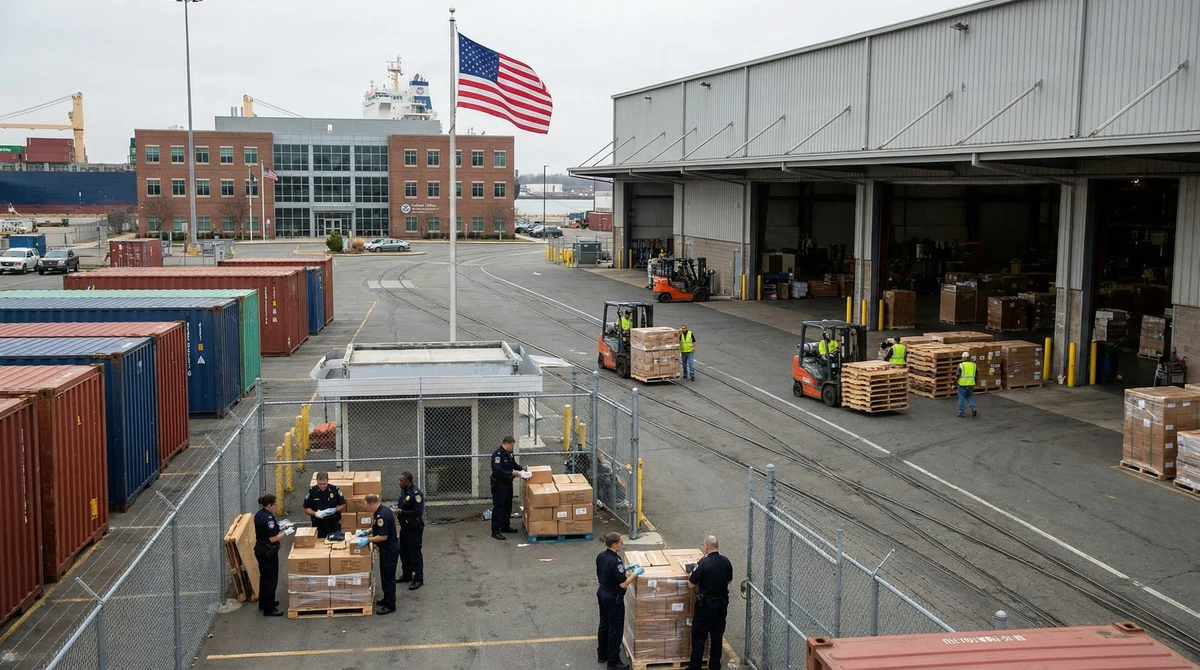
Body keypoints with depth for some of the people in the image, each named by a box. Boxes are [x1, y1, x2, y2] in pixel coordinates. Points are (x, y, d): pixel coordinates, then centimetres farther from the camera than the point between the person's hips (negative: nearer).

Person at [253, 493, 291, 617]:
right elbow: (273, 538, -22)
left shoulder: (258, 514, 5)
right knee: (271, 579, -1)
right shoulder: (268, 518, -24)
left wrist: (279, 528, 12)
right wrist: (286, 532, -11)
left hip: (260, 549, 10)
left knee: (264, 577, 22)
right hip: (268, 552, -10)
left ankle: (263, 603, 34)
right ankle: (269, 609, 3)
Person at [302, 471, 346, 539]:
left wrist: (335, 510, -16)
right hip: (318, 525, 0)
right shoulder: (312, 491, -5)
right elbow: (306, 509, 0)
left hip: (334, 524, 0)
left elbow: (343, 505, 3)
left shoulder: (335, 490, -6)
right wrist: (315, 513, -18)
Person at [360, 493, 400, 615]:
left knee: (388, 576, -2)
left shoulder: (381, 515, -26)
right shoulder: (383, 511, 7)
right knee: (385, 575, 20)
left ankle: (390, 605, 5)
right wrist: (366, 532, 16)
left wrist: (368, 540, -20)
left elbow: (383, 536, -26)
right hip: (388, 548, 10)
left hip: (389, 549, -10)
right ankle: (387, 599, 32)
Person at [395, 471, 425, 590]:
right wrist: (397, 507, 1)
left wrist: (401, 512, -23)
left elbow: (418, 512, -27)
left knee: (415, 554, -1)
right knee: (404, 552, 19)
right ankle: (407, 575, 34)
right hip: (405, 527, 9)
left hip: (414, 528, -9)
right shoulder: (403, 491, 6)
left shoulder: (416, 494, -23)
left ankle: (418, 579, 8)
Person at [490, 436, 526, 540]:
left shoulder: (509, 453, 8)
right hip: (499, 485, -10)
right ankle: (495, 531, -4)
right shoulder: (497, 454, -22)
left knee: (508, 506, 18)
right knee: (498, 507, -7)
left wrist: (521, 467, 6)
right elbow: (497, 471, -29)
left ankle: (505, 526, 32)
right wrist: (512, 473, -28)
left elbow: (513, 463, 25)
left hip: (508, 484, 10)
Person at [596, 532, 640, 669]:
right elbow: (623, 584, -24)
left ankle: (602, 655, 34)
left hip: (602, 594, 9)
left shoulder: (601, 556, -1)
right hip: (613, 598, -9)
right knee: (615, 628, 5)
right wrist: (635, 573, -13)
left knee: (604, 624, 21)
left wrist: (624, 569, 11)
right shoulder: (615, 561, -28)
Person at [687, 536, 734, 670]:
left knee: (699, 636, 7)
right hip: (722, 602, 5)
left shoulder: (703, 563, -21)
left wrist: (691, 575, 5)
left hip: (706, 604, -5)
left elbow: (691, 585, -14)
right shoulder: (726, 562, -3)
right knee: (717, 635, 16)